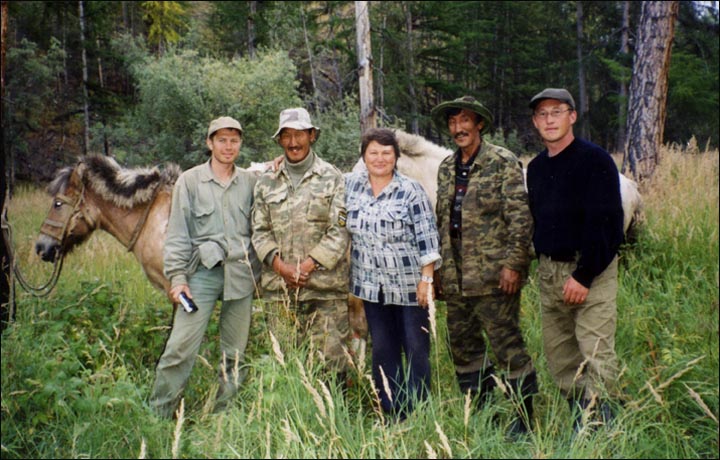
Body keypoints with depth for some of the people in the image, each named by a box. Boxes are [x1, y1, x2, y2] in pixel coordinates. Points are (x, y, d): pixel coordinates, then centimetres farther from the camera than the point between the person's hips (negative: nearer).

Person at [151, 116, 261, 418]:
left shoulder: (250, 182, 10)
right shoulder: (189, 181, 4)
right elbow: (177, 233, 1)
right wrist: (177, 277, -5)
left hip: (241, 274, 2)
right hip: (202, 272, -2)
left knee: (235, 354, 7)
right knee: (181, 347, -7)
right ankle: (158, 414, 4)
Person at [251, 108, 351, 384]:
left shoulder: (333, 179, 4)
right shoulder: (266, 183, 12)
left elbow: (340, 231, -4)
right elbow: (260, 231, 7)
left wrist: (308, 265, -12)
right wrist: (281, 266, -9)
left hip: (325, 288, -3)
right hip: (279, 288, 3)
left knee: (331, 359, -1)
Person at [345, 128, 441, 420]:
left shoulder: (411, 190, -8)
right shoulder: (351, 185, 4)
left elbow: (427, 237, -8)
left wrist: (426, 279, -11)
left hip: (409, 285, -4)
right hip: (371, 285, 4)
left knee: (416, 349, 2)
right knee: (382, 351, 10)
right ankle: (392, 414, 21)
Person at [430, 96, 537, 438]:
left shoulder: (503, 162, -5)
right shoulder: (446, 168, 15)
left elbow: (520, 216, -10)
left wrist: (512, 264, -17)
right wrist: (438, 267, 16)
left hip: (492, 276, -7)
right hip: (455, 278, 7)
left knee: (506, 345, -2)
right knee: (463, 346, 13)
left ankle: (526, 413, 11)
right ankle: (479, 411, 26)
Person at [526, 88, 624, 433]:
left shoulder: (595, 160, -9)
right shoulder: (535, 168, 13)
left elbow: (606, 223, -14)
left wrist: (583, 275, -17)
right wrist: (542, 264, 10)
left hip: (590, 271, -7)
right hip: (548, 271, 7)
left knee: (595, 353, -9)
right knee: (557, 352, 9)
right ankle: (580, 418, 21)